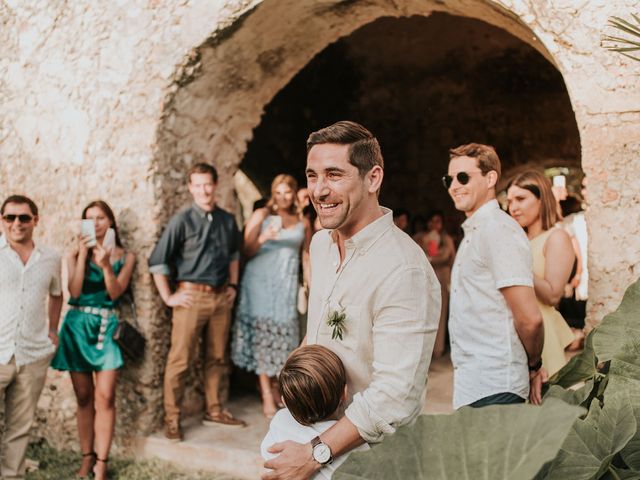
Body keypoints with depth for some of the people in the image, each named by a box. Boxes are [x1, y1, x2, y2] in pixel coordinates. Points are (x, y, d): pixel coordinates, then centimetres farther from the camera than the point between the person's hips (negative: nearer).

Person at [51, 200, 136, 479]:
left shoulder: (125, 256, 5)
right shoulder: (76, 254, 7)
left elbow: (115, 292, -6)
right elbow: (74, 291, -7)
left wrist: (105, 264, -20)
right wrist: (83, 254, -11)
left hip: (106, 327, -1)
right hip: (78, 326, 1)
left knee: (105, 397, -9)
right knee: (84, 396, 5)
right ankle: (87, 457, 15)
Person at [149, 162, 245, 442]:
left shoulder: (227, 220, 8)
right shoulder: (182, 221, -6)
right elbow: (157, 261, -7)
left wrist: (232, 285, 18)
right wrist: (168, 297, -8)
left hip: (221, 296, 5)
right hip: (192, 296, -5)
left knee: (217, 358, 13)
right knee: (180, 360, -3)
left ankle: (214, 411, 27)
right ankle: (172, 420, 7)